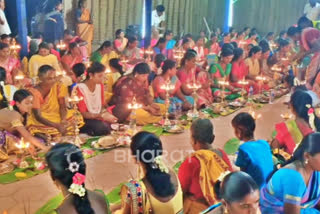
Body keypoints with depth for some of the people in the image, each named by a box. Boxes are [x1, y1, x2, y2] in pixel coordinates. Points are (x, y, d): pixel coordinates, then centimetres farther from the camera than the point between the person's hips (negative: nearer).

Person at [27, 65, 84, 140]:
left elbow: (62, 107, -5)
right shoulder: (34, 92, -18)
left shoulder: (58, 87, -5)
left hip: (56, 116, 6)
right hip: (41, 122, -5)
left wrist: (63, 121, -28)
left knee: (77, 118, -15)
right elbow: (38, 116, -24)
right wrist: (57, 126, -39)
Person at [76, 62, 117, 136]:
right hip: (86, 119, -8)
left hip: (99, 117, 8)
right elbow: (83, 114, -16)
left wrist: (108, 114, -12)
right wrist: (103, 116, -28)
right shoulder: (80, 88, -16)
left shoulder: (100, 85, 3)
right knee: (103, 128, -33)